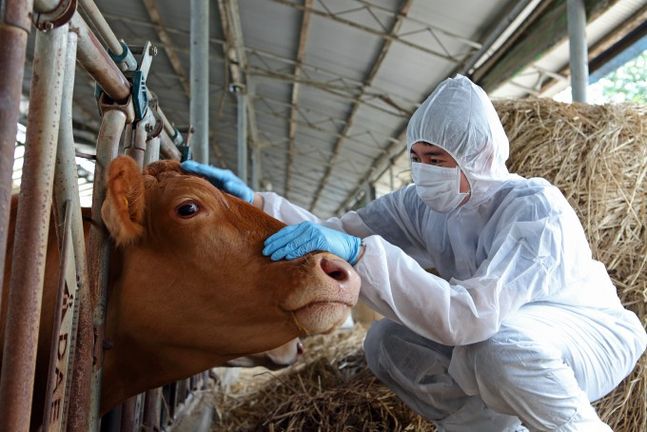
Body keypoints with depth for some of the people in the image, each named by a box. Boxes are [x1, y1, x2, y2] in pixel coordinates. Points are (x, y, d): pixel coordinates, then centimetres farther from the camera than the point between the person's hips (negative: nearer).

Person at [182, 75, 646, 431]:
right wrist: (255, 202, -30)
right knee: (385, 342, -11)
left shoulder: (536, 208, -31)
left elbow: (471, 315, -46)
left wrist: (358, 252, -52)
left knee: (494, 344, -39)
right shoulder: (423, 205, -12)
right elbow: (336, 234, -16)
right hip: (507, 330, 6)